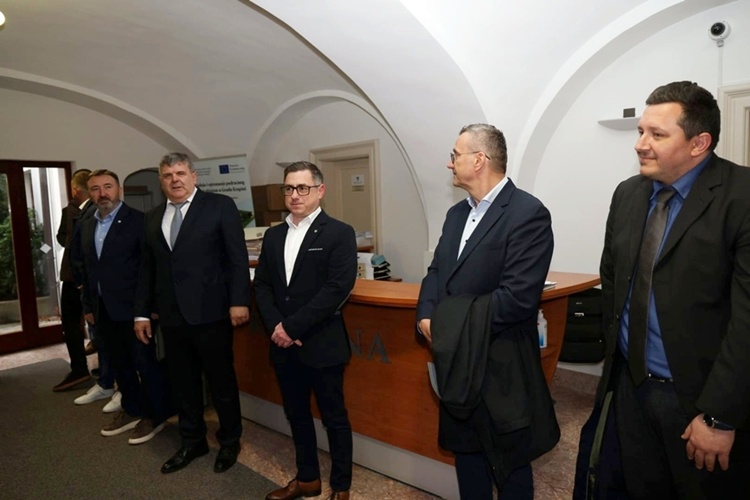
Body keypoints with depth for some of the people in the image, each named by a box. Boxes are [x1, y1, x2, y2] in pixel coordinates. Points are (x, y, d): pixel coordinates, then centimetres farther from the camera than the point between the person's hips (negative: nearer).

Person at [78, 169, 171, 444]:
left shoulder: (138, 220, -10)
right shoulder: (87, 226, 12)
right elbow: (87, 269, 16)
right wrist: (89, 306, 15)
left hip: (133, 307, -7)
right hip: (103, 310, 7)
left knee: (145, 363, 3)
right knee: (119, 364, 17)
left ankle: (155, 415, 18)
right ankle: (131, 410, 33)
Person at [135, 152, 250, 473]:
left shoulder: (220, 206, -3)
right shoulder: (153, 217, 13)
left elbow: (238, 257, -9)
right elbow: (147, 269, 15)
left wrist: (239, 301, -16)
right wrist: (142, 312, 12)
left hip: (210, 312, -5)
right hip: (171, 315, 5)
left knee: (222, 381, 8)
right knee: (183, 383, 15)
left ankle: (229, 442, 27)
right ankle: (192, 442, 34)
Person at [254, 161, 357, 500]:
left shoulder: (339, 233, -8)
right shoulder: (273, 236, 10)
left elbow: (338, 288, -18)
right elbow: (261, 285, 8)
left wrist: (292, 326, -18)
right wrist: (275, 327, -9)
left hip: (322, 344, -5)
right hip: (283, 345, 6)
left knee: (334, 417, 9)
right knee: (296, 414, 19)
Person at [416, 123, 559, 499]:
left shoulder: (528, 213, -18)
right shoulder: (457, 213, 9)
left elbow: (517, 297, -25)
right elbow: (436, 272, 9)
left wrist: (447, 323, -19)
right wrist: (426, 316, -10)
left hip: (501, 368, -7)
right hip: (457, 362, 7)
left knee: (508, 465, 14)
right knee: (466, 452, 23)